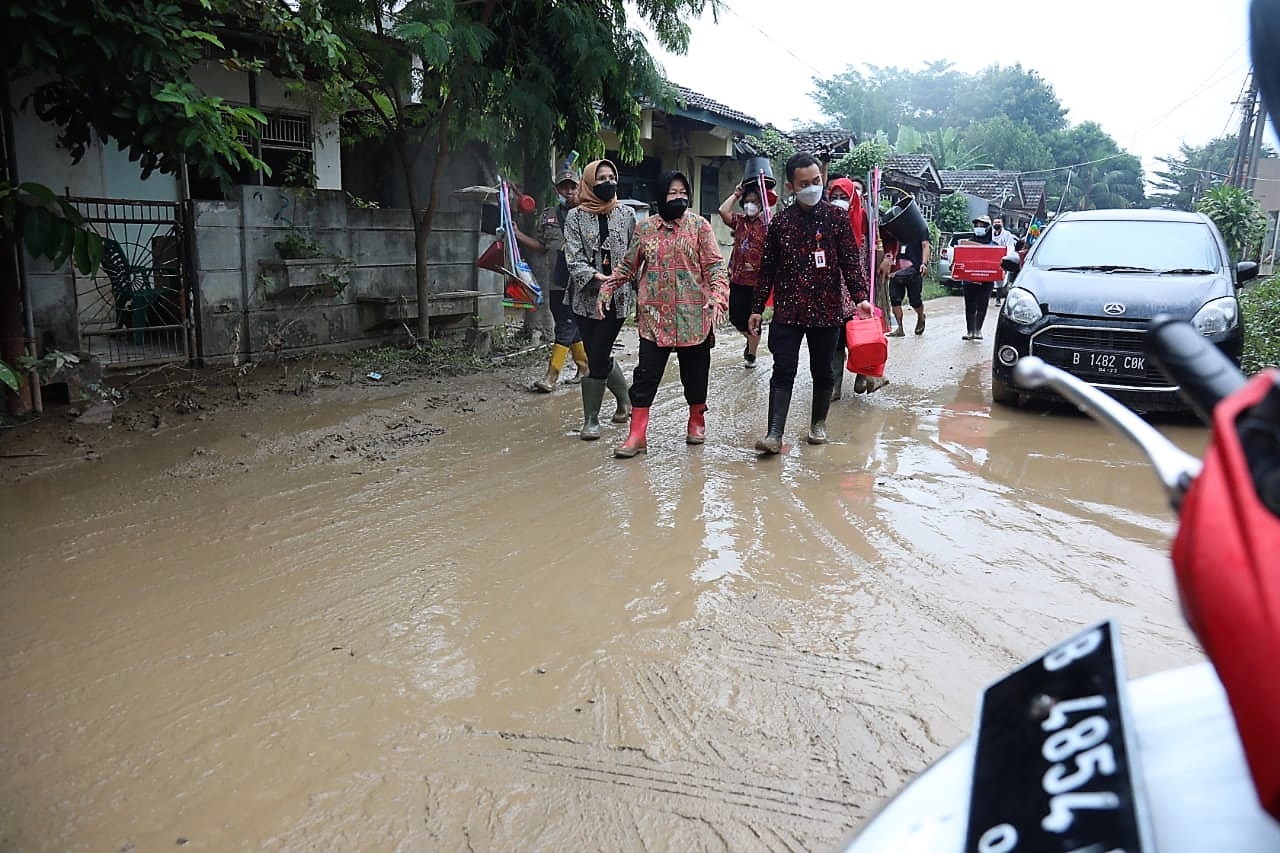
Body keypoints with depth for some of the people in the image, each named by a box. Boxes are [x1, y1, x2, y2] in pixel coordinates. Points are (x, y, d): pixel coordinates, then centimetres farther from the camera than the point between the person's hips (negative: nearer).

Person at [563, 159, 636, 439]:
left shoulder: (627, 214, 6)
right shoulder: (575, 216, 3)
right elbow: (573, 257, -6)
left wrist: (623, 278, -7)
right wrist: (595, 276, -21)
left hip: (617, 295, -1)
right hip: (585, 295, 1)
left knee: (597, 357, -7)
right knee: (600, 355, 7)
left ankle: (591, 419, 5)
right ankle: (624, 400, 32)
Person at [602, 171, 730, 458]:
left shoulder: (699, 225, 0)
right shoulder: (645, 228, 6)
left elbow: (714, 265, -6)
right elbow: (627, 266, 14)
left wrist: (717, 296, -21)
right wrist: (606, 289, 4)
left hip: (693, 315, -1)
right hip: (654, 315, 1)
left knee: (695, 371, 11)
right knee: (646, 374, -3)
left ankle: (697, 420, 33)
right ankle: (637, 435, 1)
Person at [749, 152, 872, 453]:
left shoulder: (837, 217, 0)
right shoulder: (780, 221, 4)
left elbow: (851, 261, -2)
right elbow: (767, 268, 8)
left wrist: (860, 297, -15)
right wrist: (757, 308, 7)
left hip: (827, 310, 0)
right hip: (787, 310, 0)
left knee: (822, 371, 11)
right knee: (783, 371, -4)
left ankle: (819, 423, 29)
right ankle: (775, 434, -5)